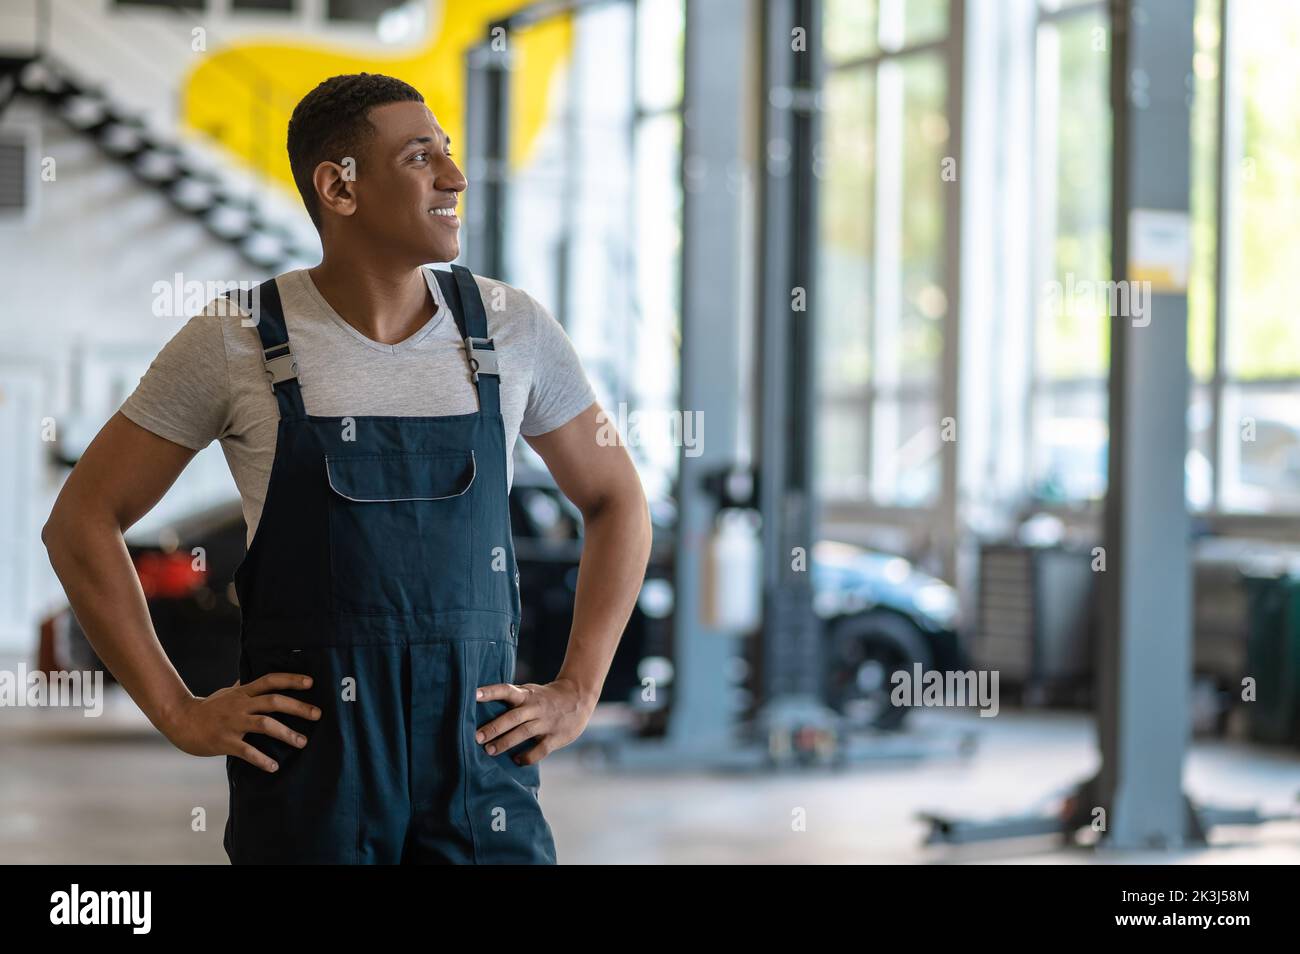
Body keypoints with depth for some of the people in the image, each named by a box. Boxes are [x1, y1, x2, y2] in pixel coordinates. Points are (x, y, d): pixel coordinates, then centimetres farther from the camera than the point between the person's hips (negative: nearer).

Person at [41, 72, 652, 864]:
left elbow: (616, 501, 14)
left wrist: (578, 692, 4)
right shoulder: (233, 341, -5)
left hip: (480, 755, 2)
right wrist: (178, 712, -3)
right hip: (307, 762, -1)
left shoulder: (513, 329, 2)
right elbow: (82, 520, 2)